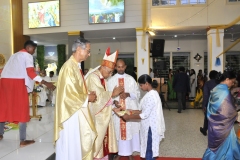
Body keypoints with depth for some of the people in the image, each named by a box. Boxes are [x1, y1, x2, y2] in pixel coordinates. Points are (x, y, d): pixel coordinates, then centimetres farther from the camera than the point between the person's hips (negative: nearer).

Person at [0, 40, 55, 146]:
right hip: (17, 82, -8)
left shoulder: (15, 55, 27)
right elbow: (30, 73, -12)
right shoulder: (27, 56, 3)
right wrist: (45, 83, -16)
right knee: (22, 110, -3)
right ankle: (23, 140, -2)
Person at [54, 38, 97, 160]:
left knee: (78, 143, 18)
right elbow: (69, 93, -24)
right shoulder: (69, 67, -21)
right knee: (71, 144, 5)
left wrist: (88, 95, 2)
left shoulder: (76, 66, 10)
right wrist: (87, 98, -12)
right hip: (71, 113, -10)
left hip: (77, 111, 10)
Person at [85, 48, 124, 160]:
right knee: (97, 141, 0)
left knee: (103, 138, 15)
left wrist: (113, 102, 0)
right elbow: (98, 96, -25)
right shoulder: (93, 77, -18)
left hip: (103, 115, 9)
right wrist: (113, 93, -16)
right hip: (96, 116, -9)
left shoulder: (102, 78, 11)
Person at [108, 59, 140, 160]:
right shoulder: (111, 80, 3)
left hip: (130, 109, 0)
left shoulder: (131, 79, 3)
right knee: (118, 131, 6)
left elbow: (137, 93, 2)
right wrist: (114, 101, -19)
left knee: (130, 130, 4)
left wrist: (128, 94, -16)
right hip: (117, 109, 0)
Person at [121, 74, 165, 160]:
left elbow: (144, 115, -22)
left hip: (151, 127, -10)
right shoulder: (152, 93, 8)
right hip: (150, 126, 10)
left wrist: (129, 117, -14)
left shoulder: (150, 96, -23)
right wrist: (135, 112, 7)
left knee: (149, 151, 3)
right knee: (150, 150, 20)